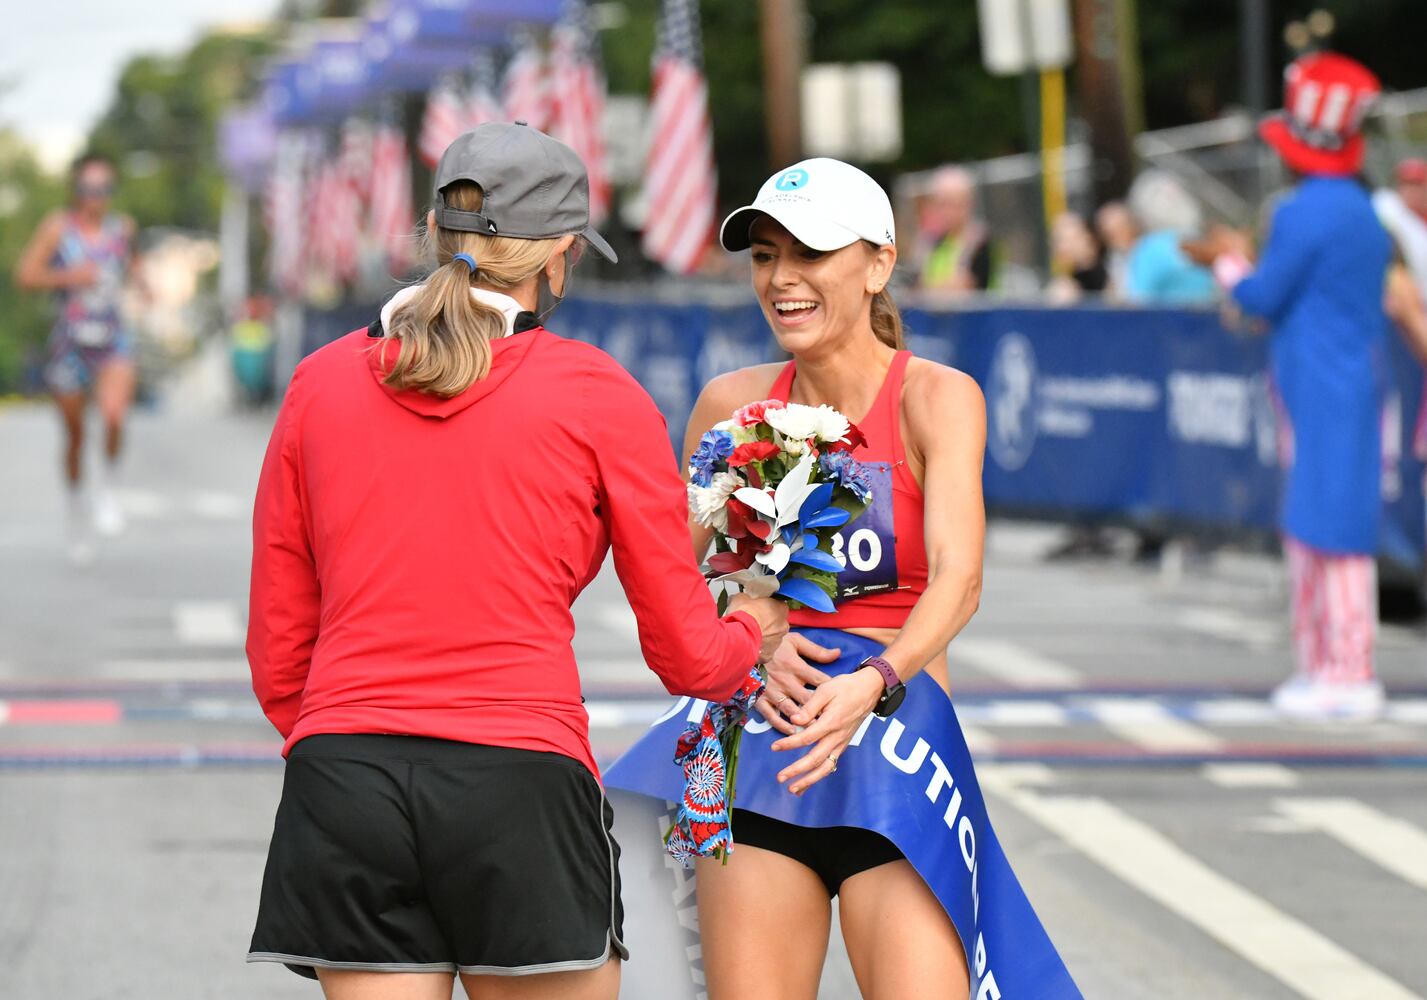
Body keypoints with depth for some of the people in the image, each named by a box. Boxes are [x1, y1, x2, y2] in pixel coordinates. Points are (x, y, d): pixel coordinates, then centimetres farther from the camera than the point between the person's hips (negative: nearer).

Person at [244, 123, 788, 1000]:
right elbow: (688, 655, 8)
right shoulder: (599, 398, 1)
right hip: (518, 779, -3)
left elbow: (278, 656, 12)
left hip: (340, 776, 3)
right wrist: (755, 632, 30)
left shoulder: (320, 384, 9)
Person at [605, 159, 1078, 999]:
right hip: (763, 745, 3)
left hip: (895, 739, -3)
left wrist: (875, 682, -34)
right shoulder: (734, 405, 7)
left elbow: (959, 577, -17)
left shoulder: (936, 398, -5)